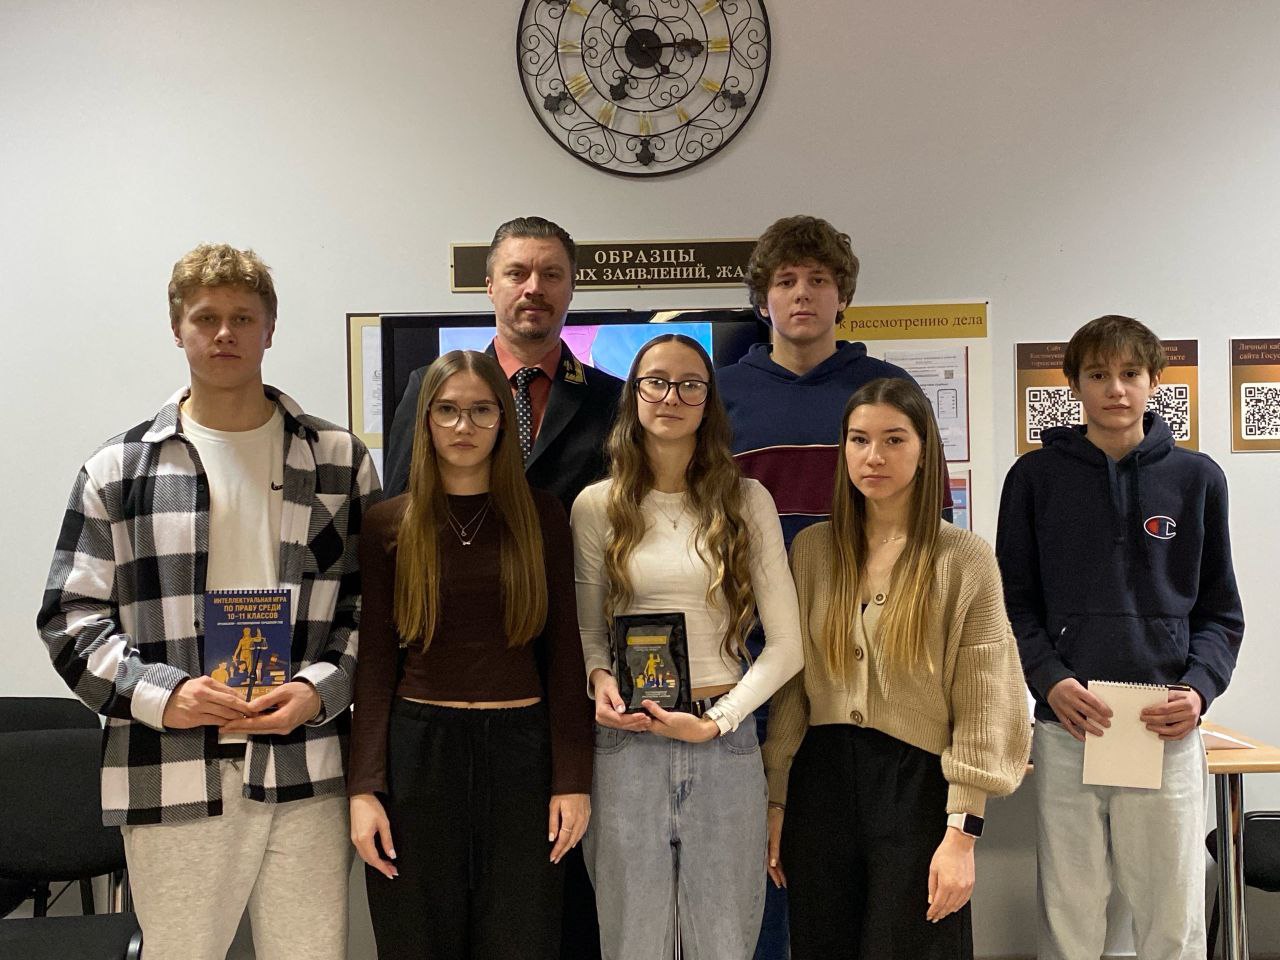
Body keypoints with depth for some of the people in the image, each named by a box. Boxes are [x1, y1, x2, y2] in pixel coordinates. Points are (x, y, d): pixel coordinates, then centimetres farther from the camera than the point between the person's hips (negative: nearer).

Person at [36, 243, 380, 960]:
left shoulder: (339, 461, 7)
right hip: (171, 781, 0)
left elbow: (374, 602, 7)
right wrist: (159, 694, -11)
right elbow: (72, 617, 5)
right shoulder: (118, 469, 6)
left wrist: (319, 690, -9)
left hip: (307, 772, 1)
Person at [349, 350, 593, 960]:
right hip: (418, 749, 0)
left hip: (521, 750, 0)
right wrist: (364, 788, -6)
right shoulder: (389, 524, 3)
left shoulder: (542, 518, 4)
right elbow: (375, 662, 1)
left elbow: (563, 654, 3)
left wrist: (573, 777, -3)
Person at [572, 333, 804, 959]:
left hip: (725, 742, 0)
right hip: (626, 743, 0)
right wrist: (599, 679, -8)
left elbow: (785, 643, -1)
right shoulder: (598, 506, 3)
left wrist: (716, 722, -10)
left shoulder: (747, 501, 0)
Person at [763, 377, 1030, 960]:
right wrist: (775, 801, 6)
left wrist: (961, 834, -11)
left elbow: (981, 705, -7)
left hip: (916, 783, -3)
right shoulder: (812, 549, 5)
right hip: (821, 782, 3)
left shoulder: (965, 560, -5)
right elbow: (790, 686, 7)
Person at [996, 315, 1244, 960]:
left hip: (1167, 733, 1)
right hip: (1066, 727, 0)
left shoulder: (1196, 479, 7)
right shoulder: (1037, 477, 5)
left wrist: (1199, 688, -6)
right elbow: (1013, 601, 6)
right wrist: (1050, 679, -10)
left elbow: (1221, 611, 11)